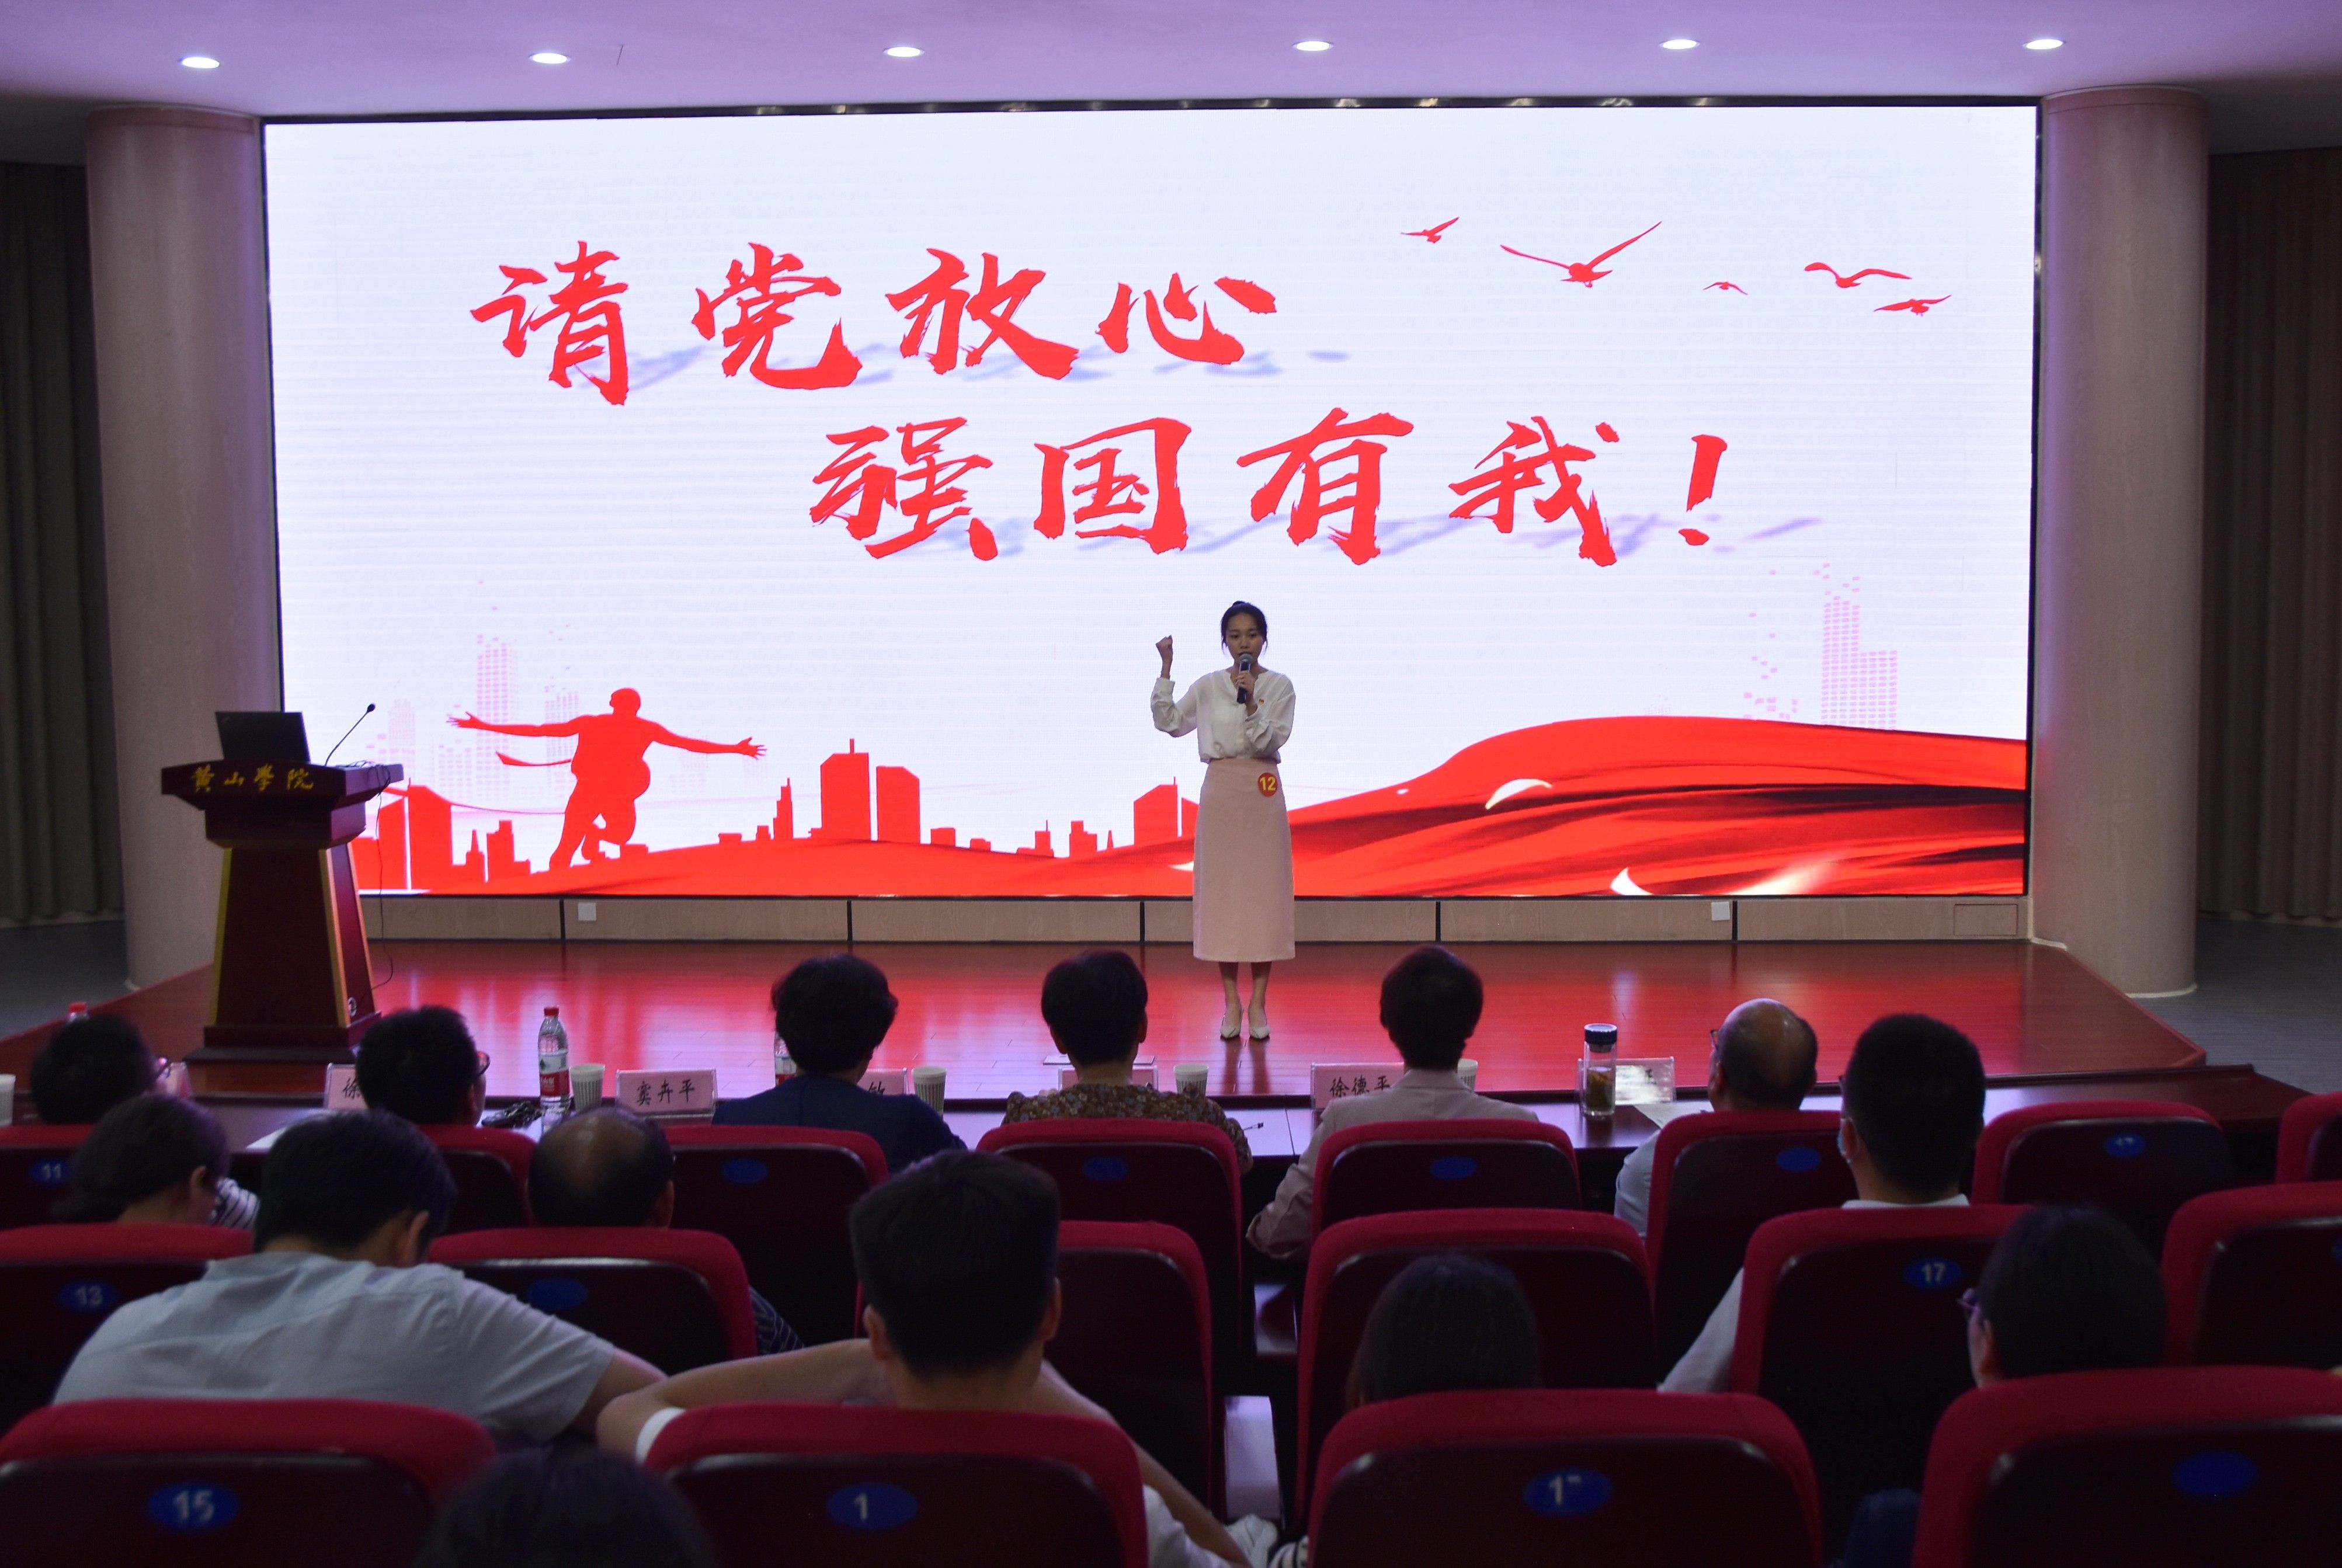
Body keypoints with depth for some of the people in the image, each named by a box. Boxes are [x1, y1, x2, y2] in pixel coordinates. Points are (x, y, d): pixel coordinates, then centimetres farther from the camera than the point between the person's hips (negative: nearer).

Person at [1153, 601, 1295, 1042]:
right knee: (1220, 889, 1)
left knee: (1263, 888, -1)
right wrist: (1166, 670, -4)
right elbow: (1168, 723, 1)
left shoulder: (1279, 686, 0)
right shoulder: (1209, 686, 5)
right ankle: (1231, 1003, 9)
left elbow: (1272, 740, -8)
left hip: (1262, 794, -1)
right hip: (1221, 791, 2)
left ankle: (1258, 1003, 6)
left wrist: (1251, 704, -22)